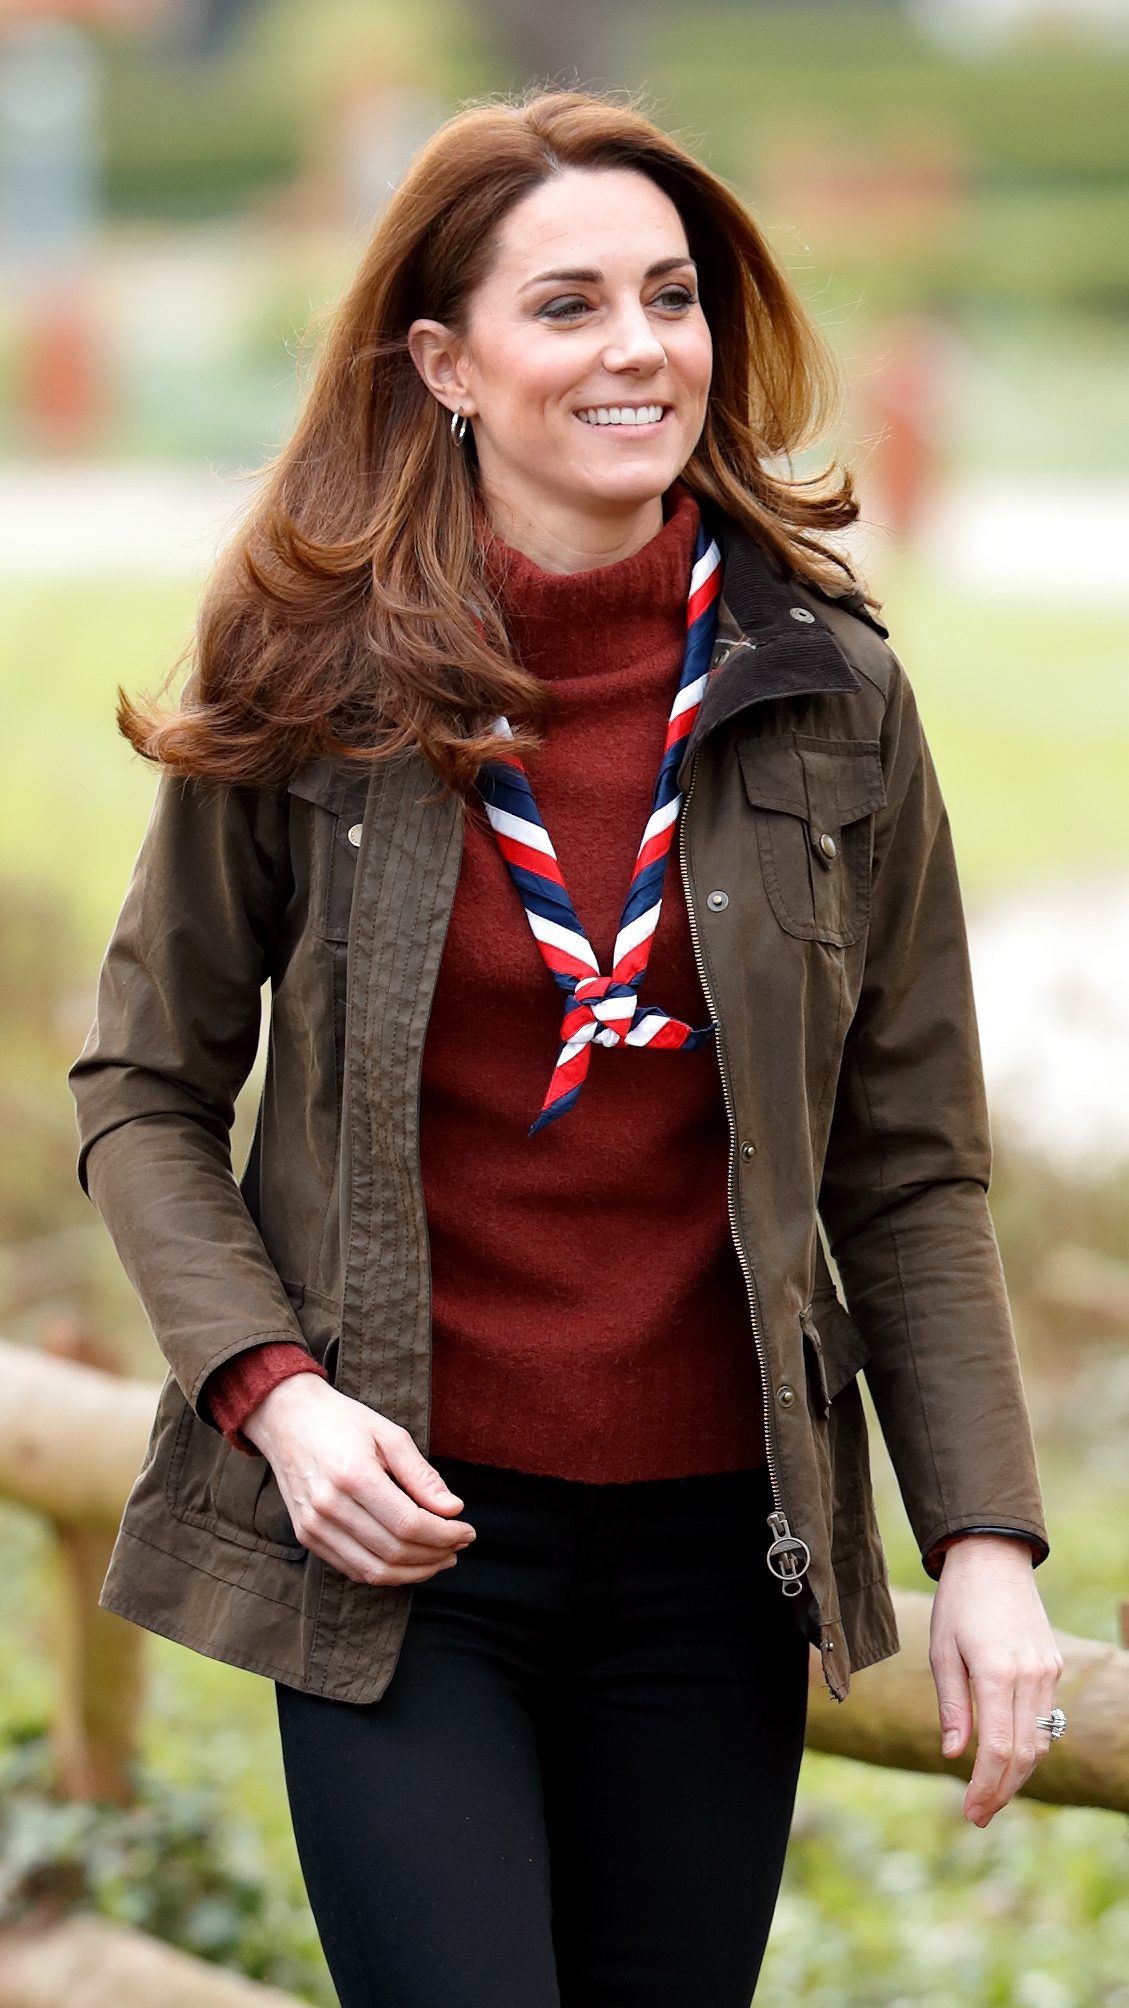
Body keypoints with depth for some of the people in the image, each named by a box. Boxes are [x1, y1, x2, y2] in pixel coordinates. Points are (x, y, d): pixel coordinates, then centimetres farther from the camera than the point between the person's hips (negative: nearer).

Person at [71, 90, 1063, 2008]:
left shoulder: (830, 702, 1)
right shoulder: (310, 693, -3)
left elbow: (910, 1169, 5)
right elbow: (144, 1092, 5)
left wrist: (985, 1538, -3)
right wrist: (273, 1391, -10)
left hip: (715, 1554, 2)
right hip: (399, 1531, -2)